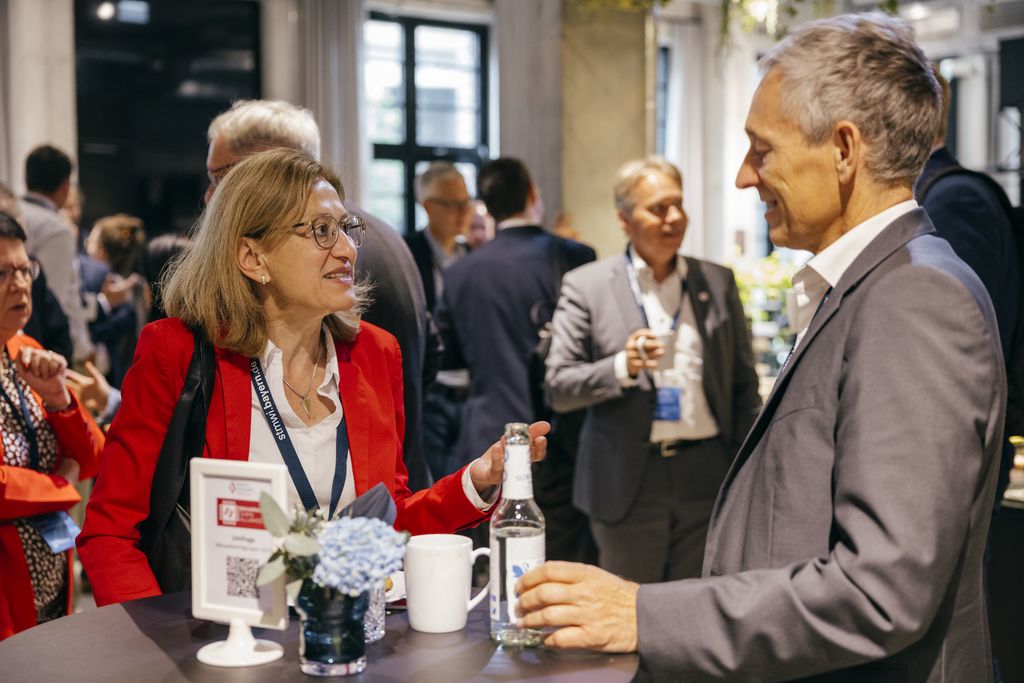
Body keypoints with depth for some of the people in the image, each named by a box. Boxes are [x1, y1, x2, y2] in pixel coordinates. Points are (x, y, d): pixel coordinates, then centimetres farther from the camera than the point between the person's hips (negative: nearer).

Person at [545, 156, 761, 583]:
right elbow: (558, 388, -4)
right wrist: (623, 366, -21)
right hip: (627, 481, -2)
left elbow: (743, 386, 12)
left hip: (707, 479, 2)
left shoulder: (718, 283, 8)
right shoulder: (585, 287, -1)